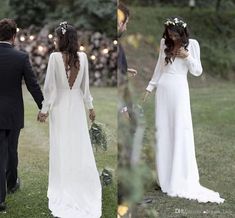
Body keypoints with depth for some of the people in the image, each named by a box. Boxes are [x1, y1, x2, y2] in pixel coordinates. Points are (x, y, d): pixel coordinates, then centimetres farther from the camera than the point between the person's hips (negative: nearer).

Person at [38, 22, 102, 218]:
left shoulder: (55, 57, -16)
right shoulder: (82, 57, -5)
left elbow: (50, 86, -12)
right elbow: (85, 84, 2)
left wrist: (44, 109, -2)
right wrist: (90, 106, 13)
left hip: (60, 106, -3)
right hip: (76, 106, 3)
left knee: (62, 148, 7)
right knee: (80, 146, 12)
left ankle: (64, 189, 16)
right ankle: (84, 186, 21)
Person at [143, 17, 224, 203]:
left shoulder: (192, 44, -1)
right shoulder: (164, 43, 9)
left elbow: (198, 71, -1)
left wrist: (187, 56, -14)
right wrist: (150, 87, 17)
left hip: (179, 90, -4)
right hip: (163, 89, 4)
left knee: (181, 130, -5)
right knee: (163, 131, 3)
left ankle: (180, 180, -2)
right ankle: (165, 177, 10)